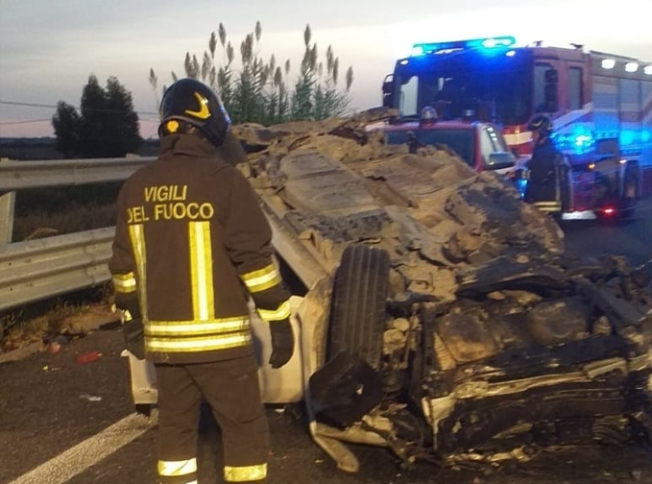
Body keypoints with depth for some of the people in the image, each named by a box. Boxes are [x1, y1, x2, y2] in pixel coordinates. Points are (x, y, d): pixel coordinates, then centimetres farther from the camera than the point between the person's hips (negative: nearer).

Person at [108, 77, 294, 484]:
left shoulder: (136, 187, 7)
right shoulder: (223, 180, -11)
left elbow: (124, 266, 12)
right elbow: (255, 258, -13)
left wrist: (132, 320, 24)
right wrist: (280, 320, -6)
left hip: (162, 336, 6)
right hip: (218, 336, -6)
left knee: (176, 424, 17)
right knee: (245, 427, 5)